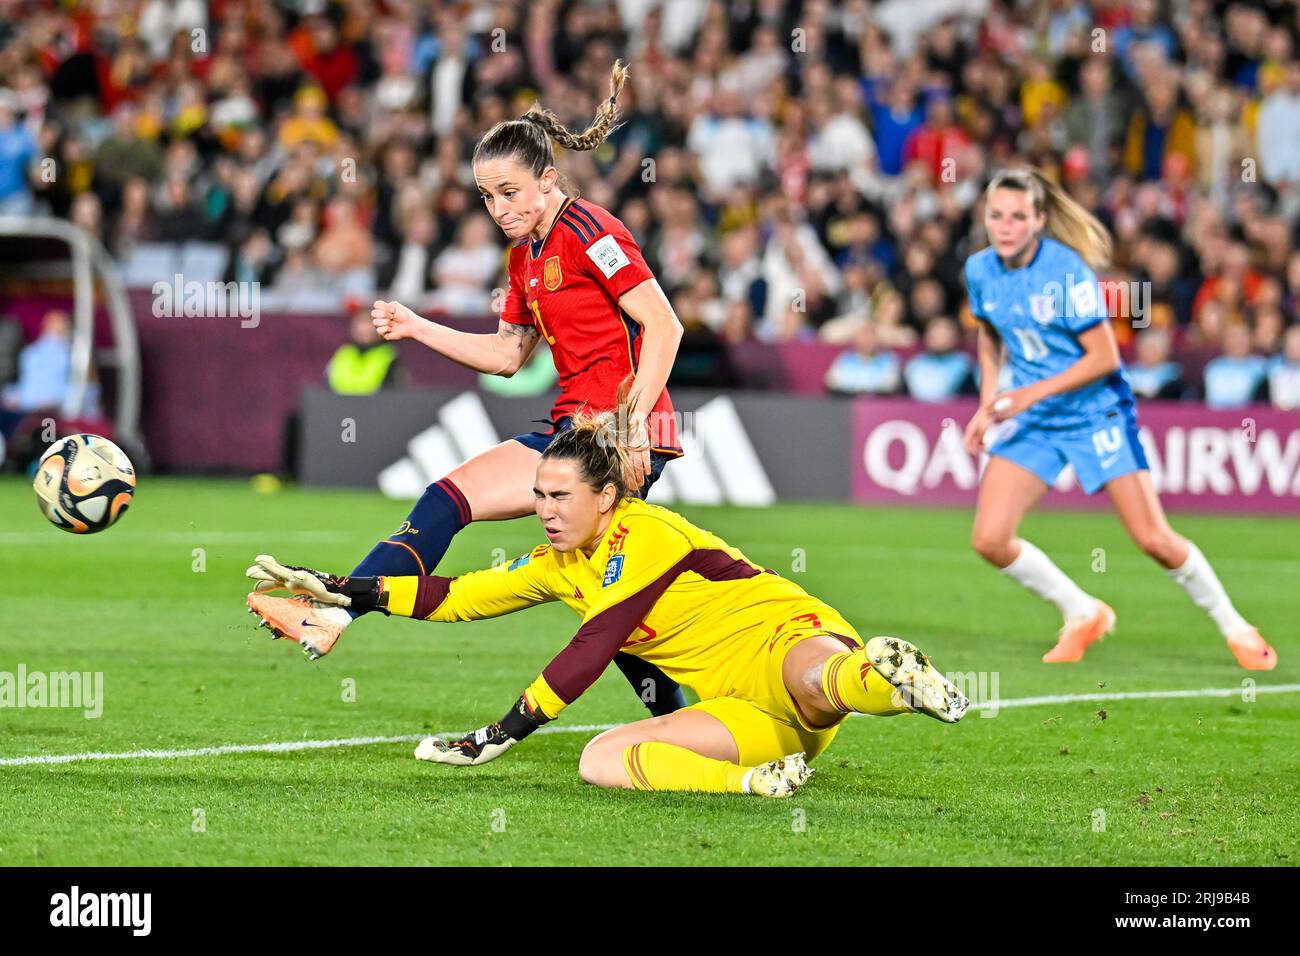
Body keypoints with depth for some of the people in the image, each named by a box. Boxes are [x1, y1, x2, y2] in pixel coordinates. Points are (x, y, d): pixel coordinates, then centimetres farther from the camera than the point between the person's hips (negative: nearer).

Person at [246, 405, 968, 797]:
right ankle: (759, 781, -31)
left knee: (818, 682, -49)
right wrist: (342, 590, 13)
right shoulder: (559, 565, 15)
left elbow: (592, 648, -15)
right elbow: (455, 597, 21)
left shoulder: (643, 535, -11)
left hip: (790, 637, -10)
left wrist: (505, 732, -13)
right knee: (600, 761, -21)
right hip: (749, 713, 10)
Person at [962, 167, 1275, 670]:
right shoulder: (980, 271, -3)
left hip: (1096, 413, -5)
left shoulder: (1066, 270, -21)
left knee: (1153, 539, -6)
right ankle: (1082, 616, 11)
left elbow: (1104, 357, -20)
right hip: (1032, 421, 5)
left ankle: (1234, 628, 16)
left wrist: (1031, 393, -26)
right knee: (989, 539, -10)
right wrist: (987, 405, 5)